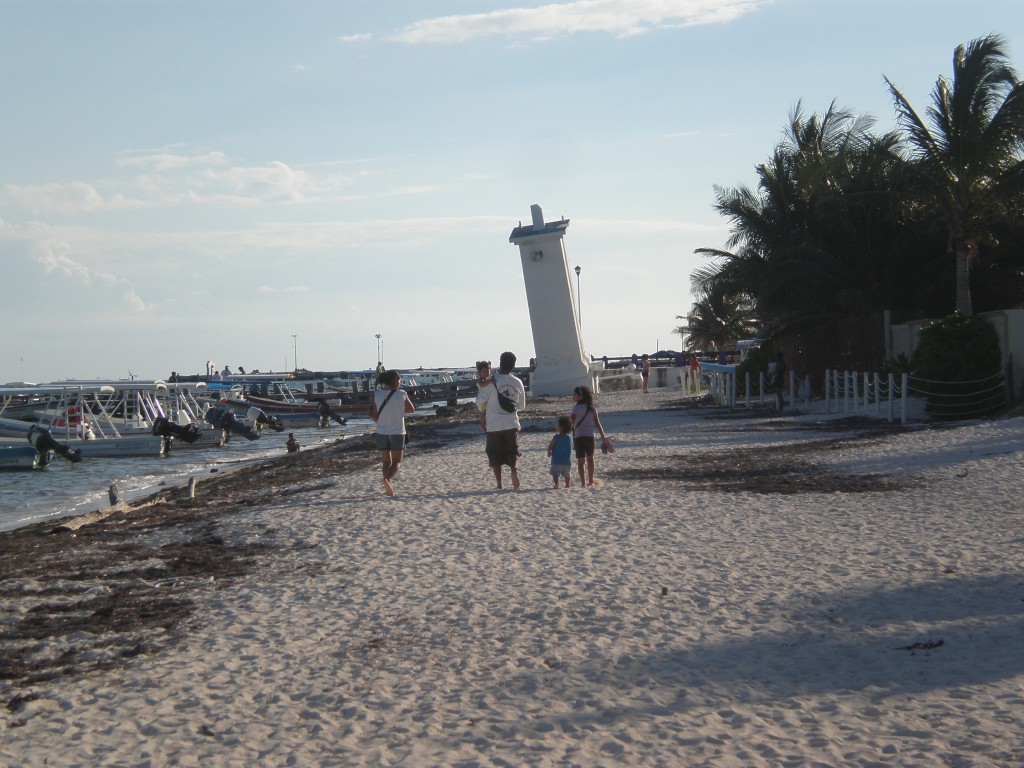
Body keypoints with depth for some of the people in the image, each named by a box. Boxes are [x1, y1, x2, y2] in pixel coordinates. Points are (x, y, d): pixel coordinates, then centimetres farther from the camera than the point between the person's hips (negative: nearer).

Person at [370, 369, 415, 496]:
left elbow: (374, 415, -3)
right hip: (397, 432, -2)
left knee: (386, 461, 16)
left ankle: (389, 488, 10)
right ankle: (388, 479, -21)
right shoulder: (402, 394, -8)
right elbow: (411, 409, 6)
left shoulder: (377, 394, -6)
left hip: (382, 432, 2)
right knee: (396, 462, 7)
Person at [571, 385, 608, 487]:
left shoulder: (577, 408, -10)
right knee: (590, 458, 20)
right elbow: (597, 424, 6)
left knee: (581, 460, 1)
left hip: (579, 437, -5)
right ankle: (591, 481, 31)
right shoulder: (592, 408, 6)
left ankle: (583, 483, -5)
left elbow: (571, 422, -19)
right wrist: (603, 437, 12)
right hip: (590, 436, 5)